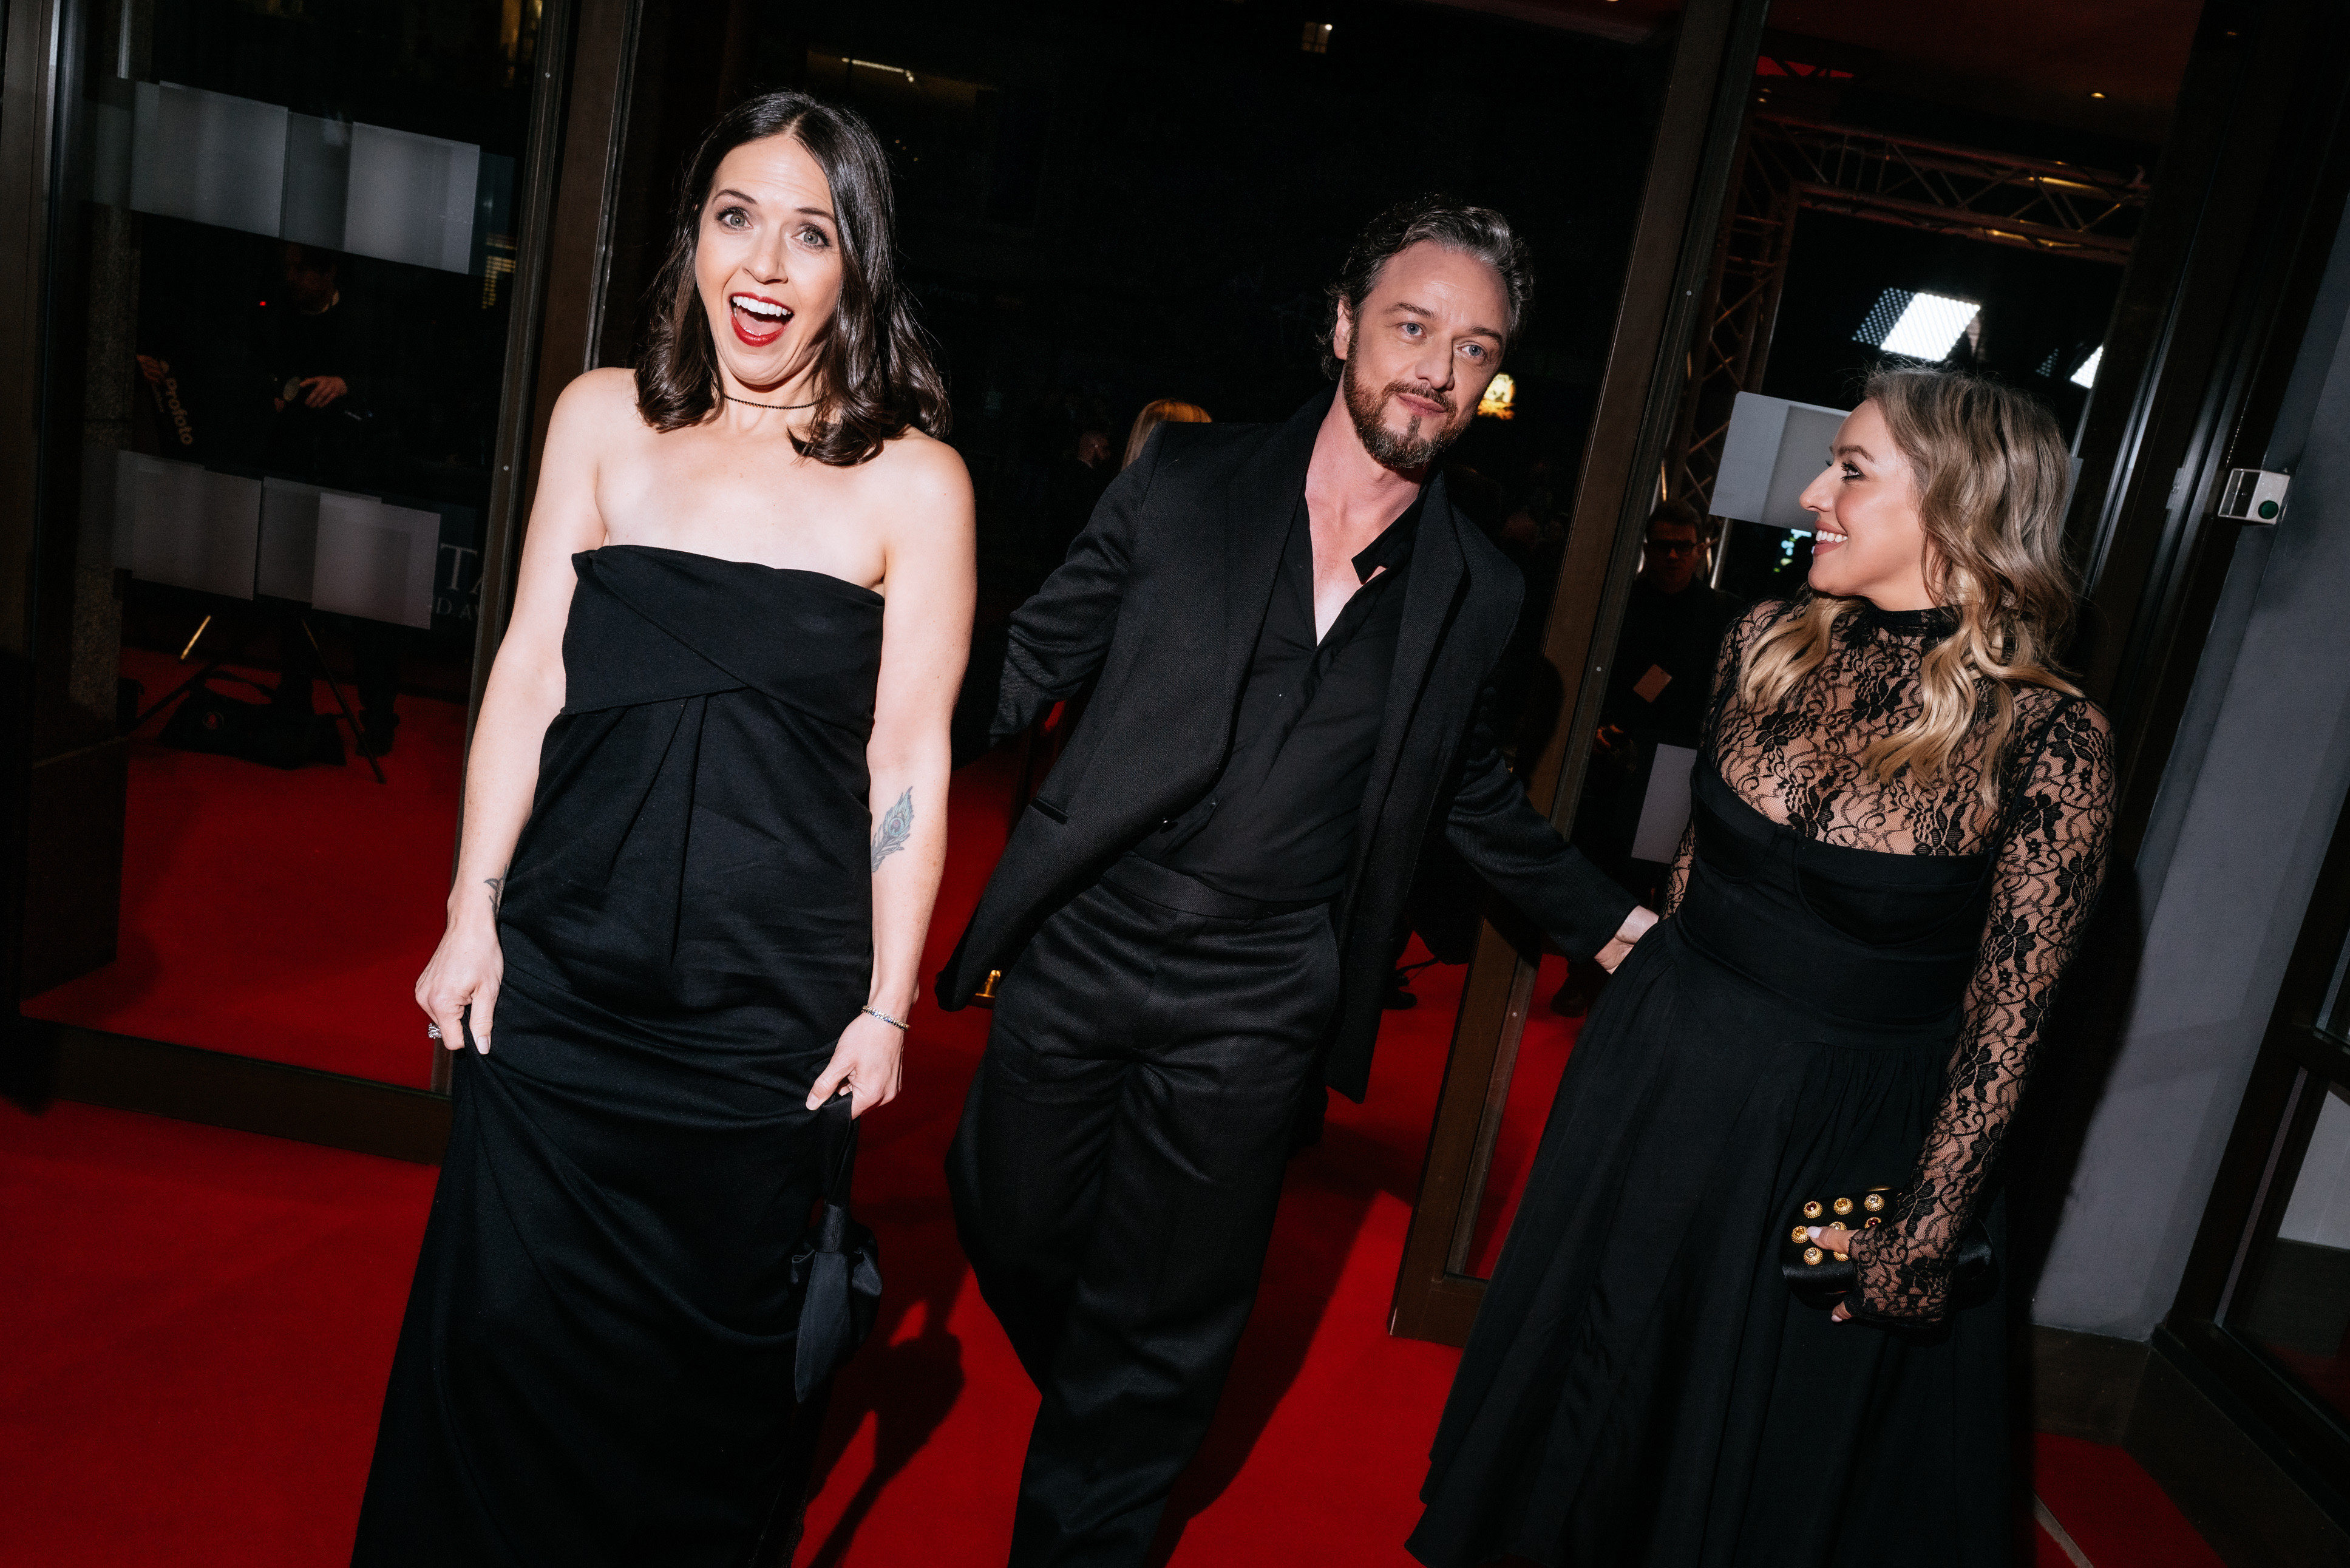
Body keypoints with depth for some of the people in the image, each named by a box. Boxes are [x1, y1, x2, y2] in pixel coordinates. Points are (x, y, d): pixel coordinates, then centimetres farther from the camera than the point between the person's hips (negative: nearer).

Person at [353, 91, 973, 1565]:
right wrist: (473, 913, 5)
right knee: (505, 1327, 12)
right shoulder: (606, 418, 4)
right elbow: (529, 676, 6)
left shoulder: (914, 480, -5)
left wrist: (888, 1006, -3)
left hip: (772, 1002, -2)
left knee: (721, 1360, 14)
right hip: (564, 971, 2)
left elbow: (909, 758, -4)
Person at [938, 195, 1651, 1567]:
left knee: (1158, 1330, 12)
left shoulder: (1479, 594, 1)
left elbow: (1477, 795, 15)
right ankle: (1113, 1431, 50)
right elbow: (1030, 669, -1)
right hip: (1076, 952, 1)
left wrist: (1620, 926, 13)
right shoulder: (1185, 480, -3)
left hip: (1249, 1016, -1)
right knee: (1012, 1240, 19)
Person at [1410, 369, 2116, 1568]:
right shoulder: (1769, 644, -5)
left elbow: (2008, 1017, -14)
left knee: (1775, 1446, 18)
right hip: (1662, 1072, 4)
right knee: (1600, 1384, 22)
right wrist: (1658, 998, 12)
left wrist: (1925, 1237, -9)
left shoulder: (2045, 736, -19)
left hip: (1849, 1139, -4)